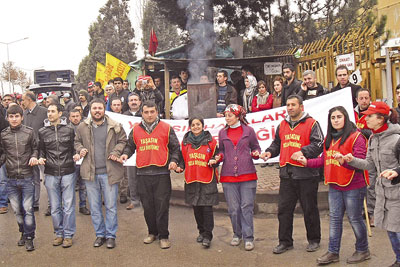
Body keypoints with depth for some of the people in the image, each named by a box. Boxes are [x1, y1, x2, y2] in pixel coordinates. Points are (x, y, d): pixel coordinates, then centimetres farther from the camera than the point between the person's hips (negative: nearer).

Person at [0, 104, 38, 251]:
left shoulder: (29, 132, -3)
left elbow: (35, 148, 6)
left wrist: (34, 157, -14)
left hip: (27, 178, -2)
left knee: (28, 209, 1)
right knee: (17, 210, 12)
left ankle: (29, 237, 15)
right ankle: (23, 232, 32)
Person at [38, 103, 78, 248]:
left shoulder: (69, 130, 2)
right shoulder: (42, 132, 6)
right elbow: (41, 150, 13)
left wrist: (76, 155, -10)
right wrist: (40, 158, -8)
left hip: (68, 172, -1)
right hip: (51, 174, 1)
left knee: (68, 206, 2)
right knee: (55, 207, 9)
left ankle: (68, 234, 15)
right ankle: (59, 233, 23)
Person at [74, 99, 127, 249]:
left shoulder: (115, 126, -1)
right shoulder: (82, 127, 6)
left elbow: (123, 141, 7)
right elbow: (77, 141, 19)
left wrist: (116, 152, -9)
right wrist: (80, 149, -2)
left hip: (109, 172, -2)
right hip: (90, 173, 3)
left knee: (111, 206, 4)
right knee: (94, 207, 11)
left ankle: (111, 235, 17)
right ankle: (100, 234, 25)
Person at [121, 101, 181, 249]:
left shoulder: (166, 128, 4)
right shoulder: (136, 130, 12)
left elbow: (175, 147, 8)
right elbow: (130, 146, 22)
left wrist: (174, 160, -8)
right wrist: (126, 154, 2)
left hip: (161, 173, -3)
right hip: (143, 174, 3)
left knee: (162, 206, -1)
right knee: (147, 206, 10)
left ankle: (163, 236, 10)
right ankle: (152, 232, 27)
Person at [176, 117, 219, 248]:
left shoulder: (211, 141, 1)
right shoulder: (185, 142, 9)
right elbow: (183, 159, 18)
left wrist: (213, 162, -13)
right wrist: (180, 167, 0)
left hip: (207, 179, -3)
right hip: (191, 179, 3)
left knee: (207, 208, -6)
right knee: (196, 208, 10)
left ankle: (207, 236, 2)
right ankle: (201, 231, 26)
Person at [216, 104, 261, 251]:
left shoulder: (249, 130, 4)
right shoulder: (222, 133, 11)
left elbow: (256, 147, 13)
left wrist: (256, 153, -8)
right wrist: (219, 157, -2)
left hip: (247, 174, -2)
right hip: (228, 175, 2)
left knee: (247, 206, -3)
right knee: (233, 208, 6)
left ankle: (248, 237, 5)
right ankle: (237, 234, 23)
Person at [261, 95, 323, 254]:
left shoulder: (311, 124, -2)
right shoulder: (282, 125, 15)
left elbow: (318, 144, -12)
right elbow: (277, 143, 25)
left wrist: (303, 152, -25)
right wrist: (270, 152, 6)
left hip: (306, 174, -5)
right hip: (286, 174, 5)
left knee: (310, 209, 7)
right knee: (284, 208, 7)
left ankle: (314, 240, 24)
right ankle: (285, 242, 18)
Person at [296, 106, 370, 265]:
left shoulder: (356, 137, -11)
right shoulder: (329, 138, 13)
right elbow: (324, 160, 19)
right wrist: (307, 162, 10)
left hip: (353, 186, -7)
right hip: (334, 186, 7)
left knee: (355, 218, 4)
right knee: (334, 218, 10)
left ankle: (362, 250, 23)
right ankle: (333, 252, 18)